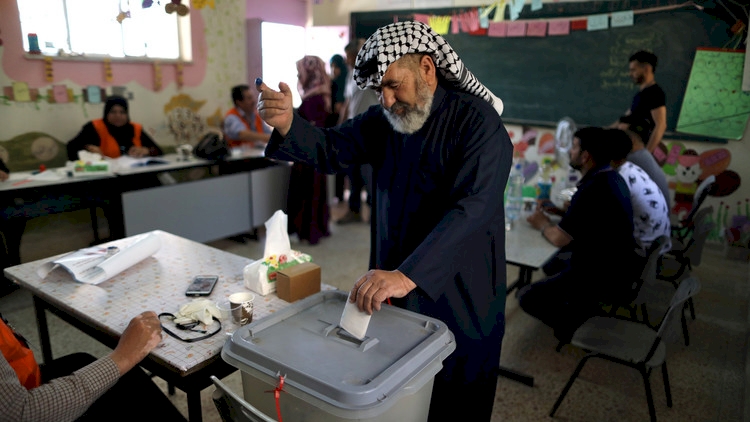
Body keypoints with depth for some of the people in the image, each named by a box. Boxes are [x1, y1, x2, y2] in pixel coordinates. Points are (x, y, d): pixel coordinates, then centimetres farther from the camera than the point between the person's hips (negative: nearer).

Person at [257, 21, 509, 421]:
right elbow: (332, 150, -2)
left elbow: (472, 208, -30)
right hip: (393, 288, 5)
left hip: (458, 302, -5)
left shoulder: (478, 122, -18)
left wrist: (408, 275, -40)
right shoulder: (383, 120, 3)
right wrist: (287, 124, -23)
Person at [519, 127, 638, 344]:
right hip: (618, 268, 10)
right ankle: (585, 309, 19)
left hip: (604, 281, -9)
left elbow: (559, 238, -23)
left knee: (526, 296, -5)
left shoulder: (593, 190, -28)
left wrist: (542, 223, -4)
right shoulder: (611, 178, 2)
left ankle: (576, 324, 7)